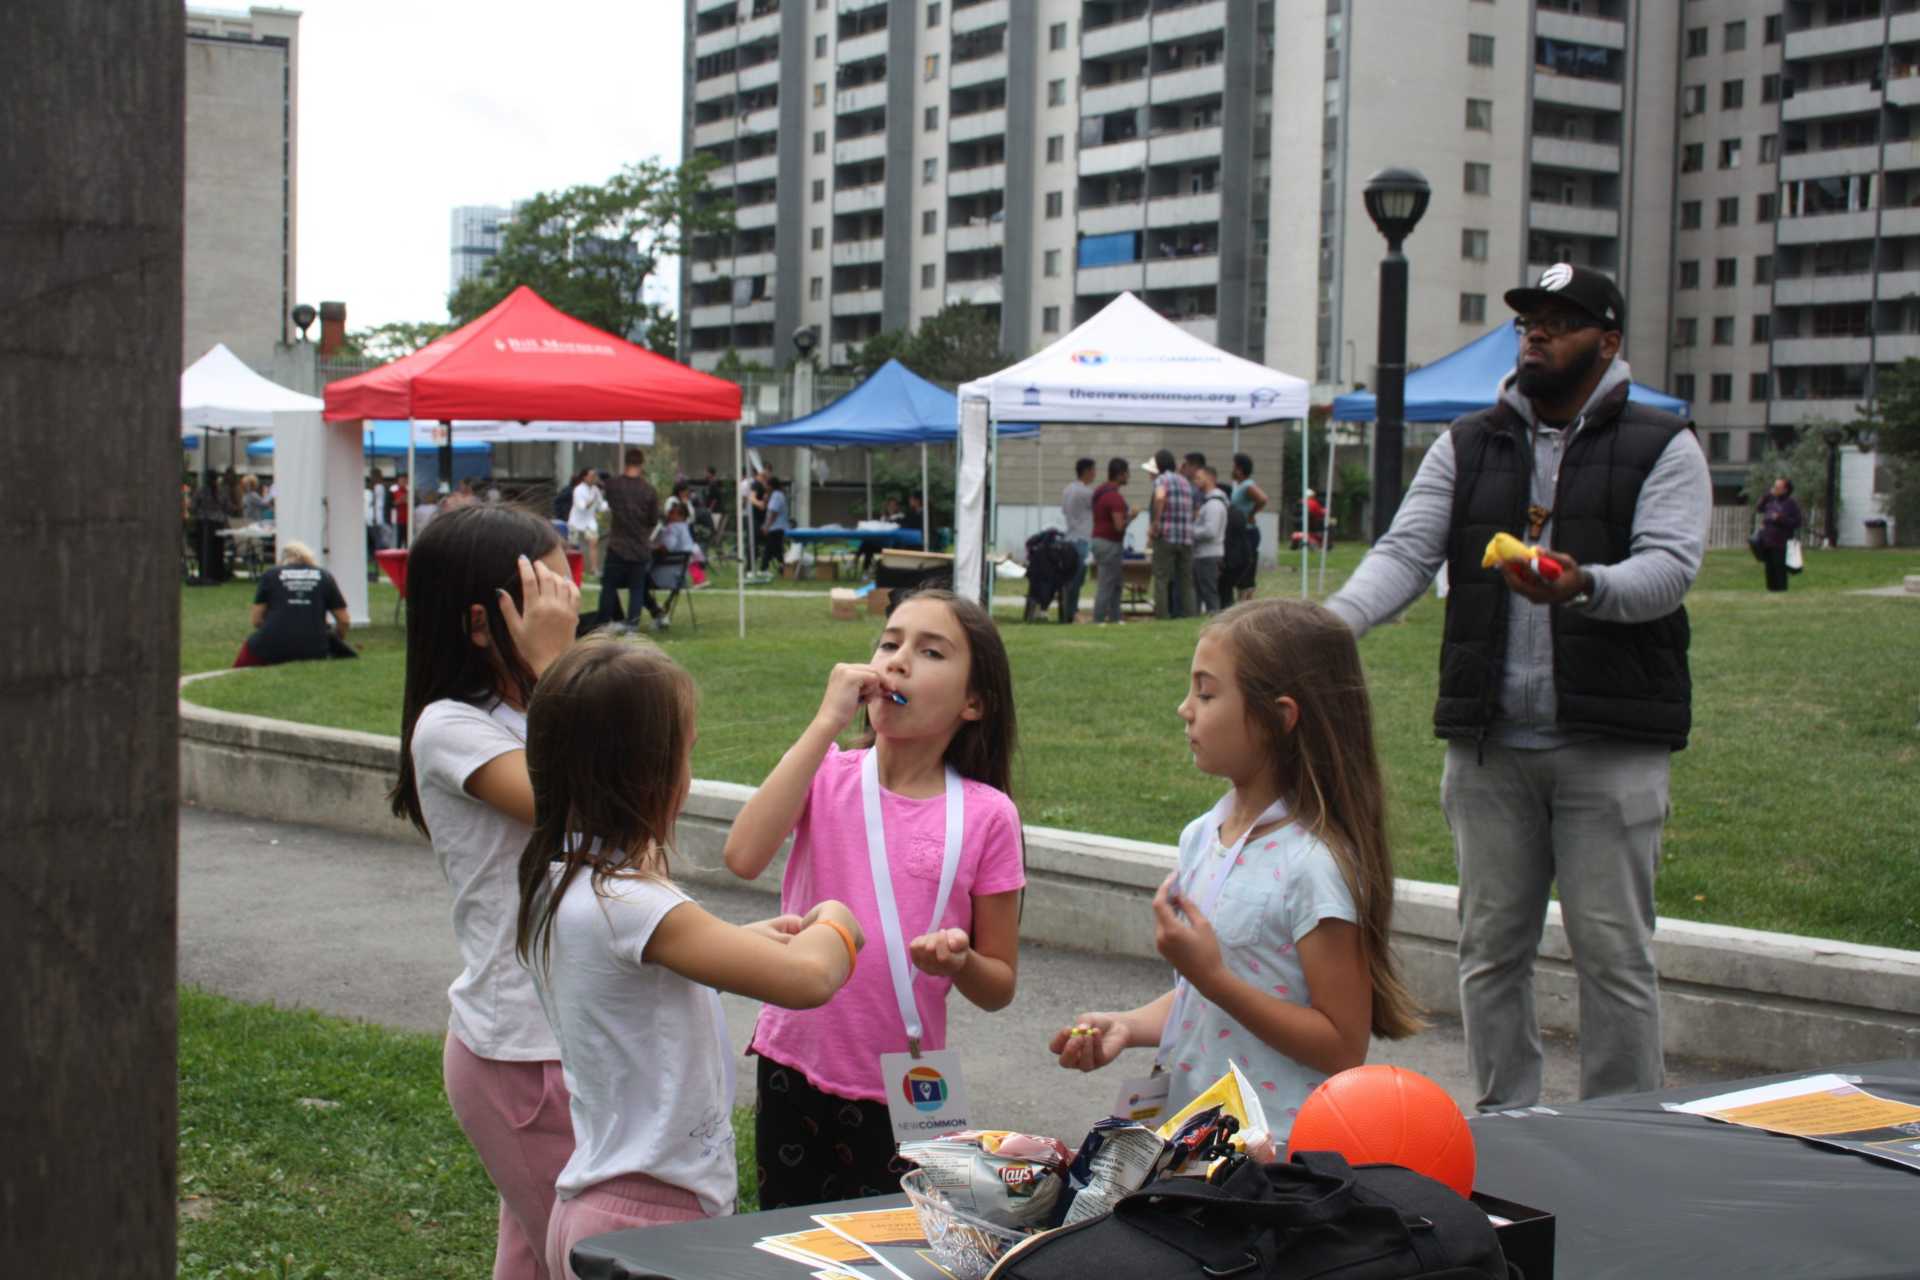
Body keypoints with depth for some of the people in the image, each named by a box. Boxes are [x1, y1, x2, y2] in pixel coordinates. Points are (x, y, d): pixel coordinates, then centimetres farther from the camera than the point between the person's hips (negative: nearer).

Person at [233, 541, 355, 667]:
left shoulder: (270, 575, 14)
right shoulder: (324, 576, 16)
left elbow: (257, 620, 10)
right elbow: (344, 621, 14)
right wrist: (336, 641, 33)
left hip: (272, 648, 0)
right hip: (313, 652, 0)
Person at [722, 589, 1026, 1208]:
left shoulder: (986, 815, -5)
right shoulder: (827, 773, -3)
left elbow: (999, 987, 2)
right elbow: (744, 856, -24)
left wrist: (960, 961, -22)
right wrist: (828, 719, -21)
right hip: (796, 1070, 1)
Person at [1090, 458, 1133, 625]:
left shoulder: (1100, 491, 11)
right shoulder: (1115, 497, -19)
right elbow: (1119, 526, -24)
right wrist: (1130, 517, -6)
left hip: (1098, 540, 10)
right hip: (1110, 544, -10)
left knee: (1115, 585, 17)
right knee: (1106, 586, -5)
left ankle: (1114, 618, 20)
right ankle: (1098, 620, -4)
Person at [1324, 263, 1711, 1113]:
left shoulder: (1663, 449, 3)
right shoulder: (1465, 448, 13)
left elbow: (1671, 567, -11)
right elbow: (1405, 552, 2)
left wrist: (1583, 588, -31)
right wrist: (1339, 620, -18)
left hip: (1610, 747, -3)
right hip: (1489, 745, 4)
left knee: (1612, 949, -1)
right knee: (1491, 946, 9)